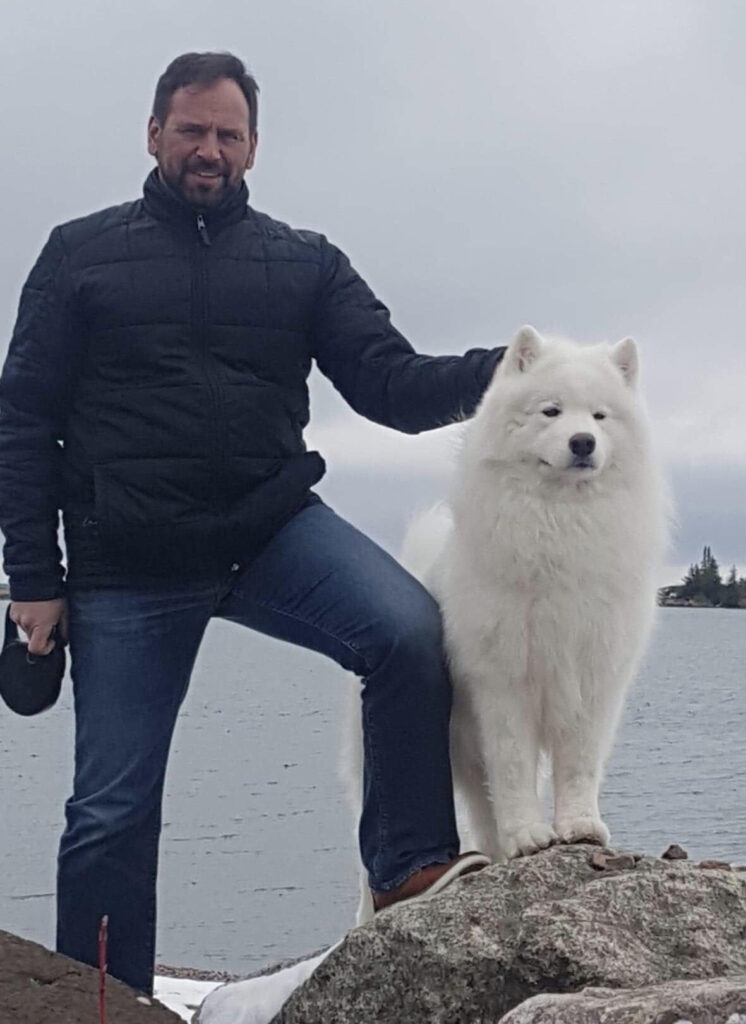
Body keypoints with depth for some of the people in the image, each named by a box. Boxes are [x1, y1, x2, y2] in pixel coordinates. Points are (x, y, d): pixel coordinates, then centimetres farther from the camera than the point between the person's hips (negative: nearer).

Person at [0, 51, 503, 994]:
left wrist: (494, 373, -19)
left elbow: (390, 383, 1)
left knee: (412, 631, -26)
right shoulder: (80, 254, 8)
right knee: (111, 812, 1)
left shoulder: (305, 263, 11)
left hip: (275, 528, 1)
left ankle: (411, 869, -13)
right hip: (125, 564, -1)